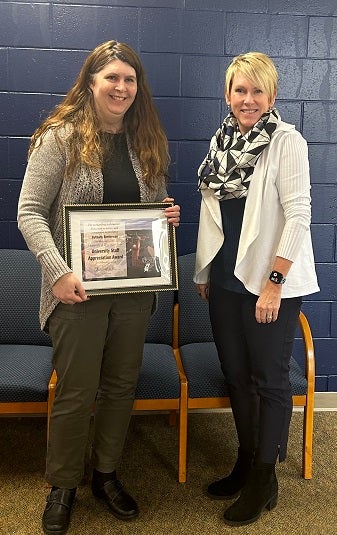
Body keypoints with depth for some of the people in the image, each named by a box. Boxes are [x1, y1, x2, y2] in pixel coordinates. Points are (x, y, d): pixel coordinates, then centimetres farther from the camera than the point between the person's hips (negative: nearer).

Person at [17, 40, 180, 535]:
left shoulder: (147, 141, 9)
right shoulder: (60, 137, -6)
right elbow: (30, 212, -10)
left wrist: (169, 215, -4)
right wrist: (57, 271, -21)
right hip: (79, 288, -4)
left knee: (122, 385, 14)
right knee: (77, 392, 4)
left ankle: (106, 475, 35)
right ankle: (62, 486, 28)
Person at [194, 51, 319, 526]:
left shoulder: (286, 141, -9)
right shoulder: (222, 141, 10)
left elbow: (299, 214, -15)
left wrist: (274, 283, -18)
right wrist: (204, 272, 15)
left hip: (269, 282, -6)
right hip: (225, 279, 6)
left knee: (269, 380, 6)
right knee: (237, 375, 15)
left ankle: (265, 479, 23)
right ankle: (246, 463, 34)